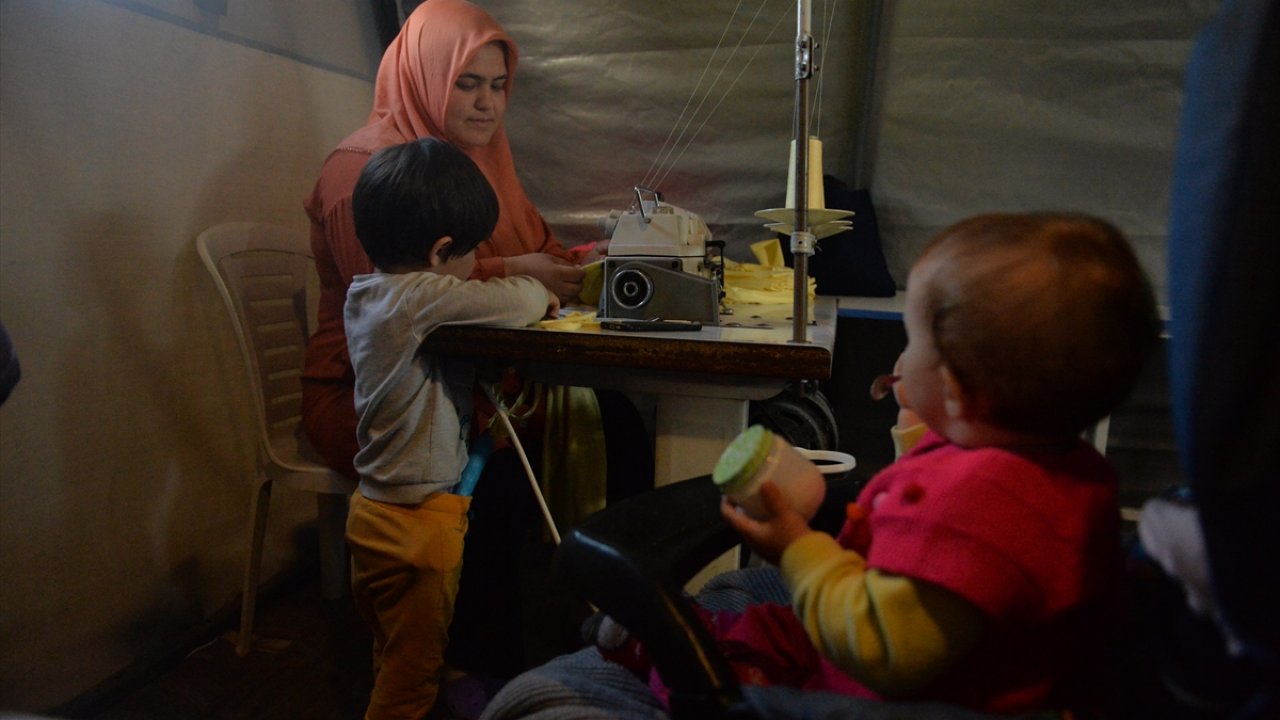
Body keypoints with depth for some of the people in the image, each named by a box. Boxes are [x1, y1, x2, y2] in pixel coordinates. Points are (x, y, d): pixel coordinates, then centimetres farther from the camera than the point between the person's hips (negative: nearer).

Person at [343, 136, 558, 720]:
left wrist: (519, 285, -2)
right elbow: (519, 304, -26)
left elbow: (468, 303, 14)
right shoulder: (416, 297, -23)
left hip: (373, 511, 9)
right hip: (420, 520, -9)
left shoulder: (365, 293, 5)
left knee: (392, 659, 23)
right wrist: (538, 292, -3)